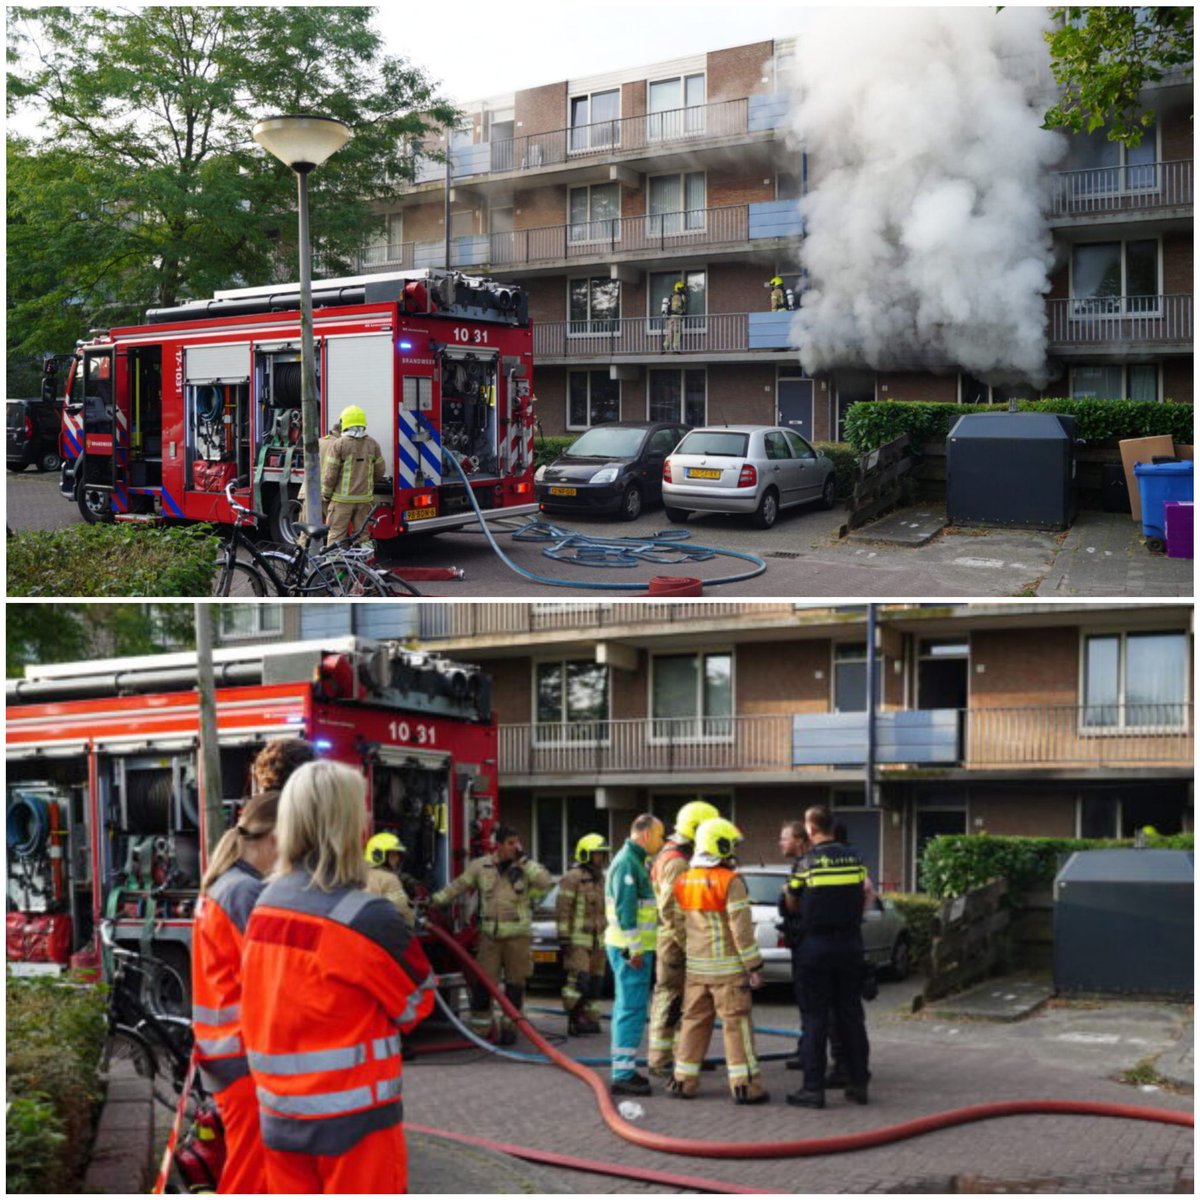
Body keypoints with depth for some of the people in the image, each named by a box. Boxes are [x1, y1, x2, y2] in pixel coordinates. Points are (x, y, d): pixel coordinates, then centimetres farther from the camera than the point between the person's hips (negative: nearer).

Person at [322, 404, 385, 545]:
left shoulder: (338, 444, -11)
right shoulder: (372, 444, 3)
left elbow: (330, 474, -10)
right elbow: (379, 472, 8)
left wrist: (325, 495, 3)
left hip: (342, 498, -4)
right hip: (364, 498, 4)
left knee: (336, 536, 1)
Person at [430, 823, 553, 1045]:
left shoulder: (526, 867, 1)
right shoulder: (480, 866, 4)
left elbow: (546, 882, -16)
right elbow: (458, 886, 14)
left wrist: (524, 859, -16)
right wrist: (434, 901, 12)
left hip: (518, 934, 0)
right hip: (490, 933, 1)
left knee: (515, 982, 5)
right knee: (482, 981, -2)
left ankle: (509, 1028, 16)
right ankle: (480, 1030, 8)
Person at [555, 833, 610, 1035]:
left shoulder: (601, 879, 16)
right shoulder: (572, 878, -8)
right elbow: (562, 910, -12)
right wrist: (564, 938, -17)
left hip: (597, 941, 8)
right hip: (577, 940, -8)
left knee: (595, 982, 6)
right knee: (578, 980, -14)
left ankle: (589, 1019, 11)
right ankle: (575, 1020, -9)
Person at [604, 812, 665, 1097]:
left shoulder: (634, 861, 18)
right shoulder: (627, 862, -15)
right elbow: (625, 908, -21)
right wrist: (634, 949, -21)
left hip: (635, 948, 11)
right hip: (632, 949, -11)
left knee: (627, 1009, 15)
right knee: (631, 1009, -9)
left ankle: (625, 1070, 23)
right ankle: (623, 1076, -8)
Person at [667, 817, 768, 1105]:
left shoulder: (684, 882, 6)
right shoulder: (730, 882, -15)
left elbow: (679, 922, 13)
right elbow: (741, 928, -15)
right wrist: (754, 966, -11)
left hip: (696, 967, 6)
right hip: (728, 968, -6)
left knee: (694, 1022, 14)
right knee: (736, 1023, -1)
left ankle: (683, 1081, 17)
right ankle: (744, 1085, 0)